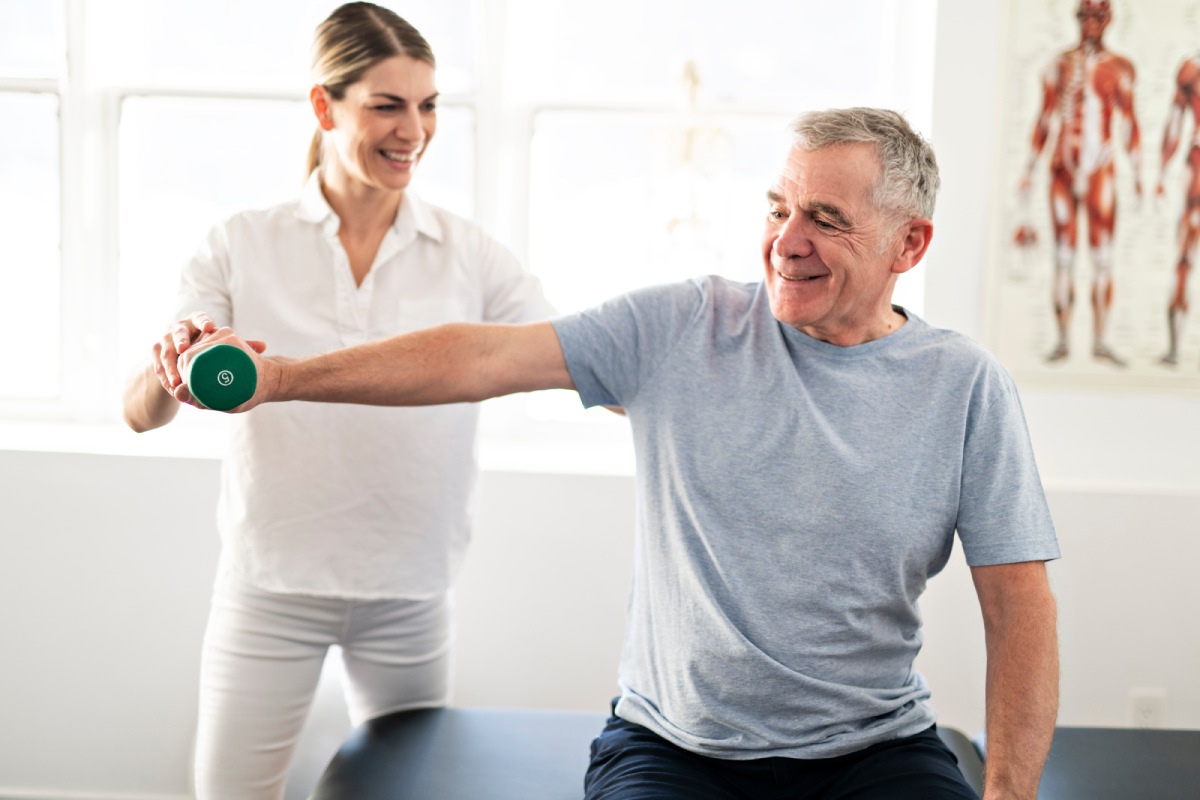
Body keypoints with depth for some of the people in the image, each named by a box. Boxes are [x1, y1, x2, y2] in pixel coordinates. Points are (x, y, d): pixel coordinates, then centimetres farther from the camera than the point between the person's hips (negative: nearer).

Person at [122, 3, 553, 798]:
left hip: (410, 590, 1)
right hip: (270, 582, -1)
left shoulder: (469, 255, -1)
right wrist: (173, 369, -32)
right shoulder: (244, 246, -3)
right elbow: (142, 414, -9)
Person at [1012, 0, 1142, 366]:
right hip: (1063, 167, 1)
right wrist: (1030, 170, 9)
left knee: (1102, 257, -3)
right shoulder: (1060, 65, 9)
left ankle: (1099, 340, 1)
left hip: (1100, 169, -1)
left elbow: (1128, 123, 5)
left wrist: (1137, 173, 1)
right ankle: (1063, 339, 7)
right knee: (1063, 257, 2)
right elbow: (1044, 120, 11)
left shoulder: (1119, 67, 5)